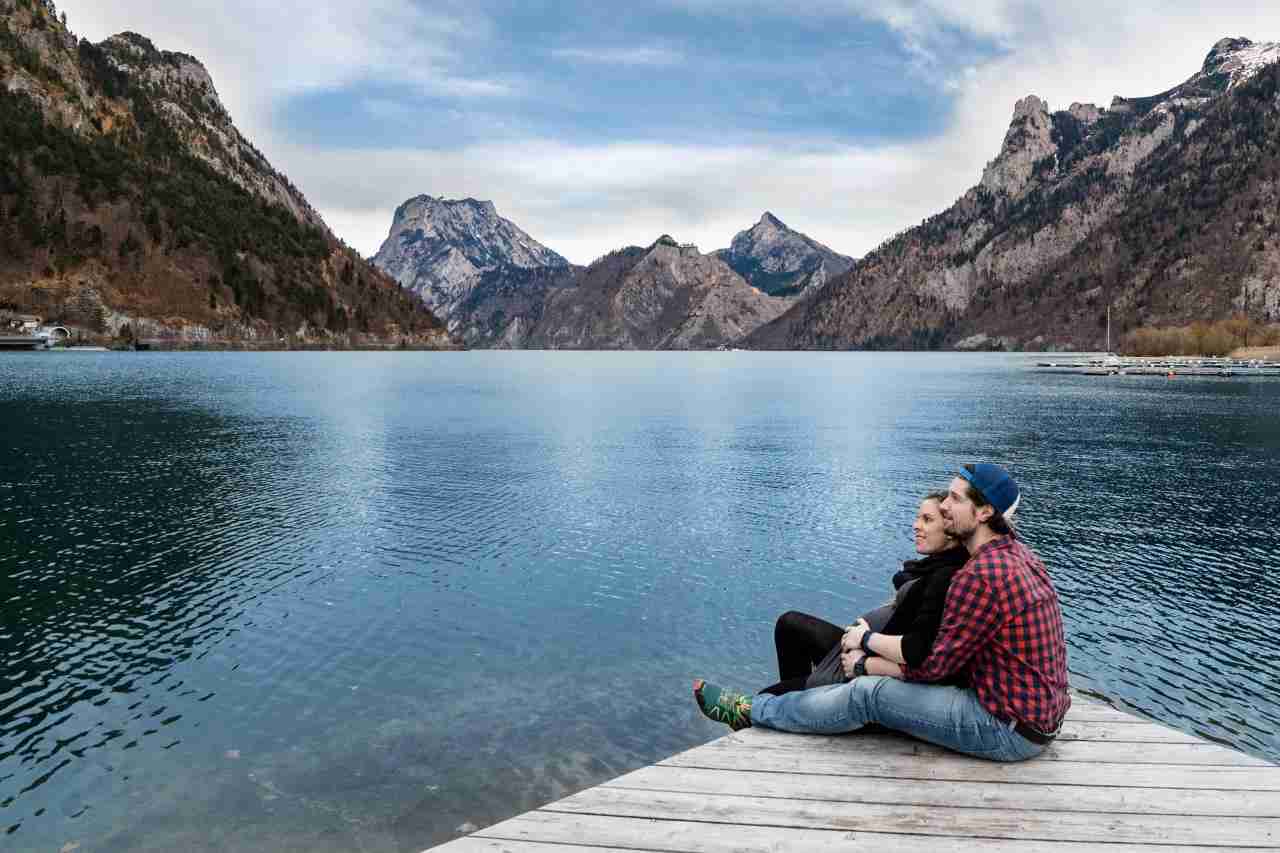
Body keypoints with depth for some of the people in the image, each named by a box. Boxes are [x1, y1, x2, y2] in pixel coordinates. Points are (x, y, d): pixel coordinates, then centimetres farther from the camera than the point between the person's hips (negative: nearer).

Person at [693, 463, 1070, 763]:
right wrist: (871, 639, 8)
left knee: (868, 693, -8)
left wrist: (865, 664, -3)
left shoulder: (982, 576, -25)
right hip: (1036, 711, 9)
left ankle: (750, 711, 9)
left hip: (1011, 729, -9)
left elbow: (934, 665, -18)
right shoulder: (1016, 551, 7)